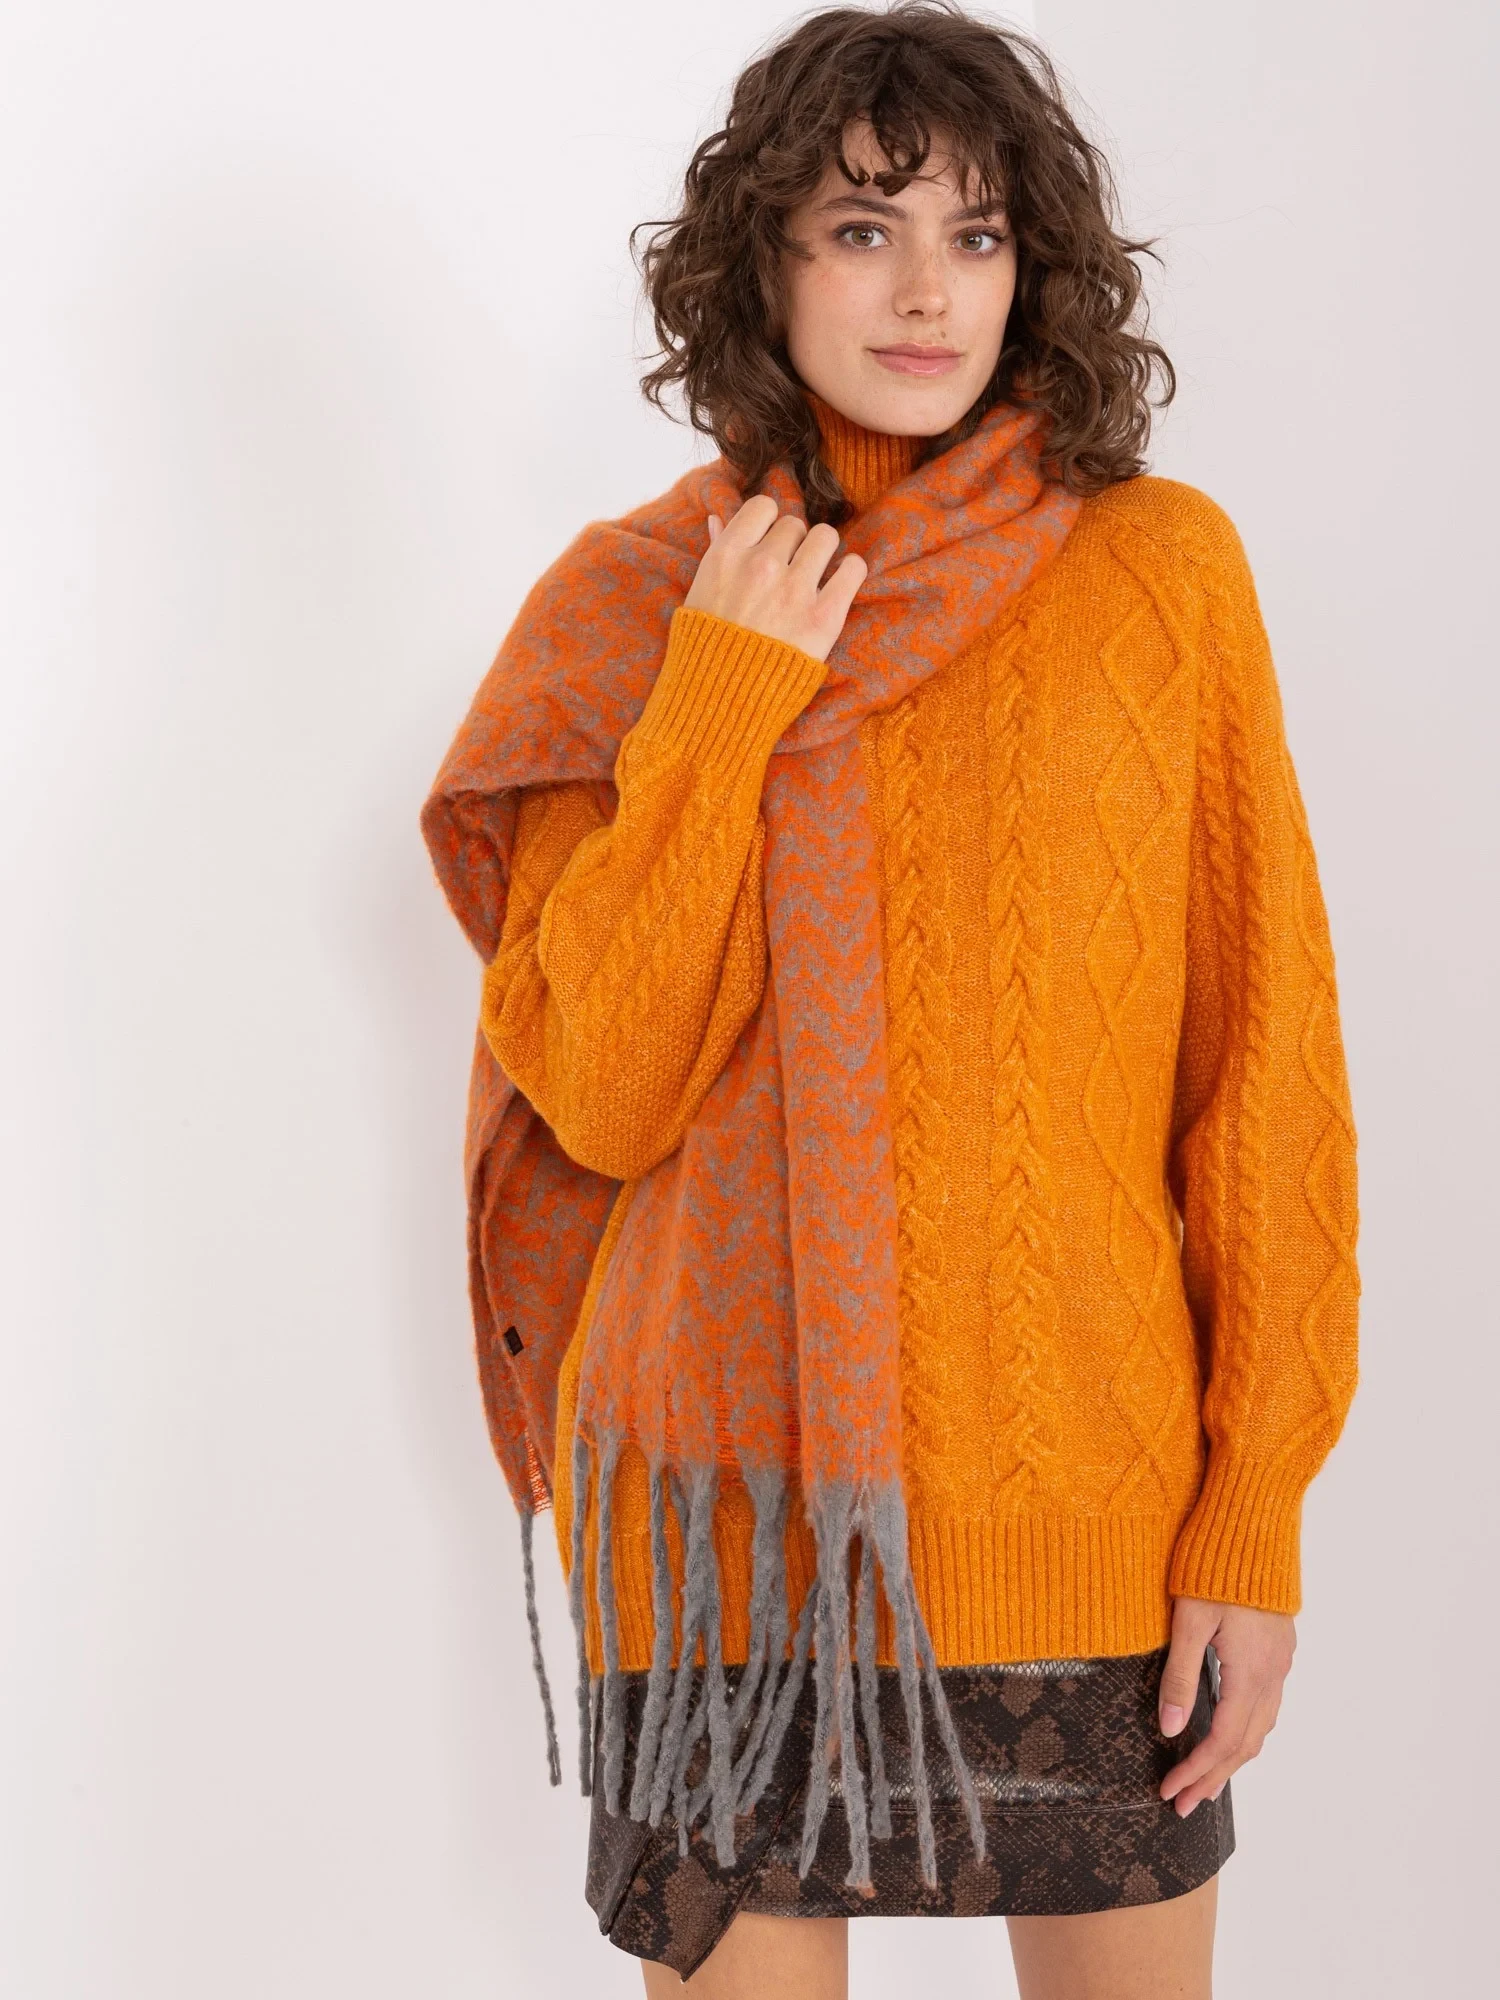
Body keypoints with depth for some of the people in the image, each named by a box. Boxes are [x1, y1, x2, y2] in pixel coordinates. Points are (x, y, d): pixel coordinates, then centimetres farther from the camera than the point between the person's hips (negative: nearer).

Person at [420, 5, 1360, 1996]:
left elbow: (1268, 1069, -1)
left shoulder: (1162, 572, -1)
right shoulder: (630, 604, 1)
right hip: (731, 1493, 0)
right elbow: (601, 1099, -7)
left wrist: (1259, 1511, -5)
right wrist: (719, 705, -12)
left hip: (1085, 1497, 0)